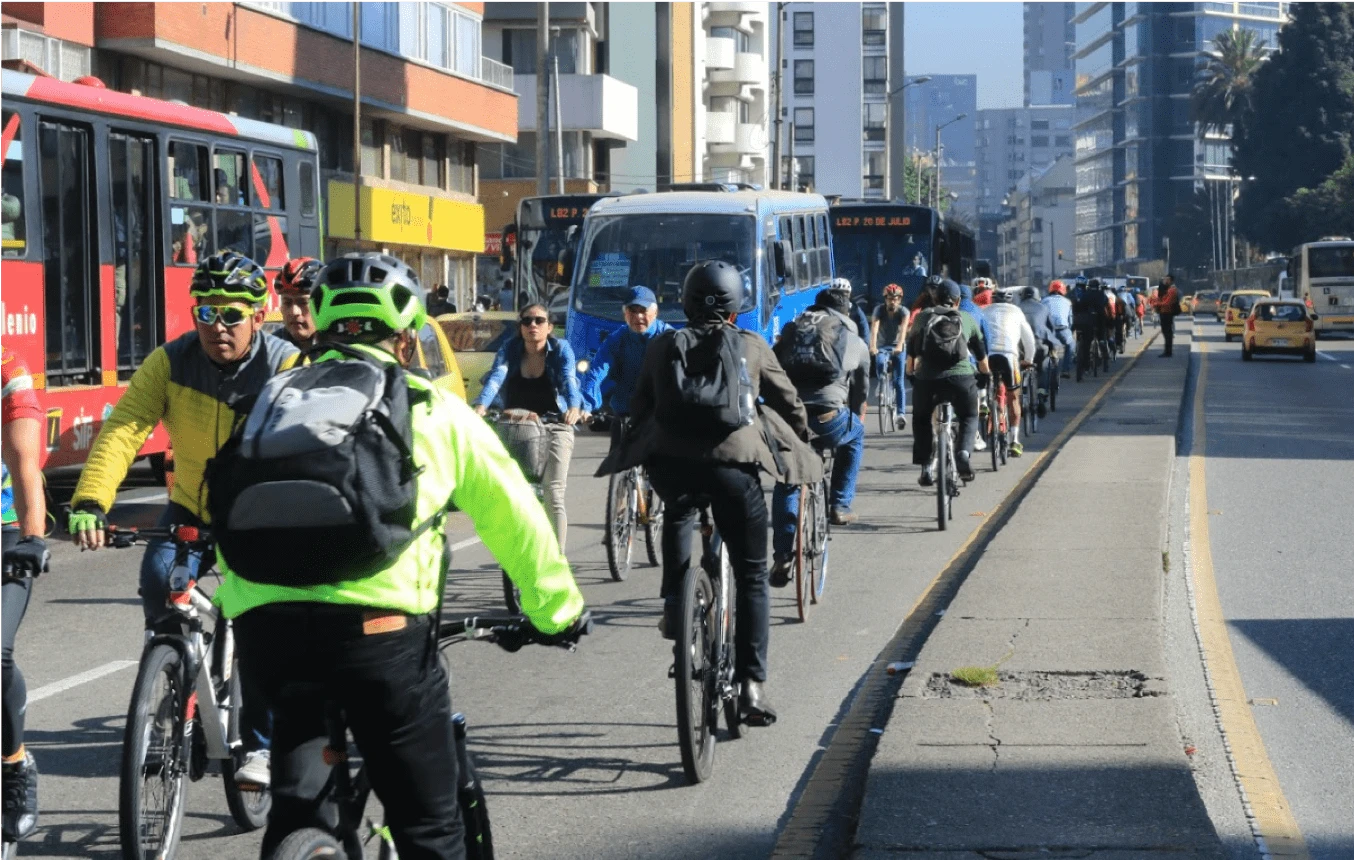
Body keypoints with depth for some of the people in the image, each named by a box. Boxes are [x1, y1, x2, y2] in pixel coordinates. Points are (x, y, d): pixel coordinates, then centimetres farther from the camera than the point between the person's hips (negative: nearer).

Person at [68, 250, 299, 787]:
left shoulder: (285, 366, -20)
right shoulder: (170, 363, -14)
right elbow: (124, 428, -25)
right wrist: (90, 501, -41)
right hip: (190, 509, 2)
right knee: (158, 576, -24)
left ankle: (259, 746, 3)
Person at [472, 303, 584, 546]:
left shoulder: (561, 349, -5)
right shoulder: (510, 349, -1)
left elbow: (569, 380, -22)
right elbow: (496, 377, -18)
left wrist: (574, 407, -44)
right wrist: (480, 406, -38)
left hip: (554, 427, -3)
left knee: (553, 496, -12)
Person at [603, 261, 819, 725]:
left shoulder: (663, 346, 14)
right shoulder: (752, 347, 12)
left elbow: (639, 408, 18)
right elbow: (789, 404, 20)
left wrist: (640, 454, 33)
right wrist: (803, 445, 37)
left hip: (672, 464, 1)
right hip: (735, 462, -1)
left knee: (677, 515, 37)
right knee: (751, 577, 10)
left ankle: (674, 603, 18)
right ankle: (751, 683, 3)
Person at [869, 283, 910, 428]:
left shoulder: (903, 312, -16)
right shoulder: (879, 310, -16)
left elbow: (903, 329, -33)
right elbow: (874, 328, -30)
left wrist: (899, 346, -51)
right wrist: (872, 346, -48)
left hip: (898, 347, -1)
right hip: (882, 346, 1)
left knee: (899, 381, -8)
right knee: (880, 363, -32)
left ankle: (901, 413, -9)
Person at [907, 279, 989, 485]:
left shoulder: (922, 317, 16)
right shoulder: (967, 319, 16)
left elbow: (911, 352, 21)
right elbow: (981, 354, 24)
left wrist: (910, 374, 36)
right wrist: (986, 374, 41)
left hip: (927, 378, 0)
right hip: (961, 376, 0)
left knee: (921, 419, 24)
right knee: (969, 417, 23)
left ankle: (926, 467, 14)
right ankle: (963, 453, -3)